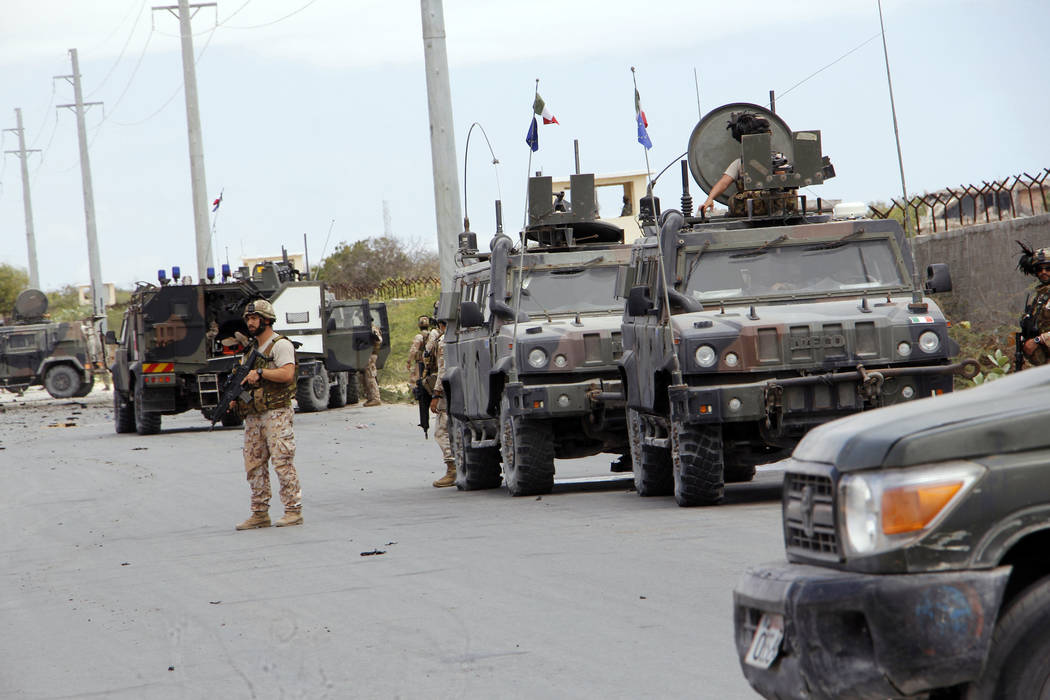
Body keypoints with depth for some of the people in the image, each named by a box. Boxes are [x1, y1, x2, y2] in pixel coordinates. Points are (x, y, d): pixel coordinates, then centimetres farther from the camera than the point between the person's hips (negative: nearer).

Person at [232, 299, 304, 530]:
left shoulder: (281, 345, -5)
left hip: (276, 413, -8)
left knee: (282, 461, -10)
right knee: (254, 465, 6)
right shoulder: (250, 349, 20)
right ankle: (260, 513, 11)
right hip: (253, 415, 8)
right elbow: (244, 378, 24)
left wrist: (260, 372, -19)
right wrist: (234, 396, 5)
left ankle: (294, 510, -7)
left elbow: (287, 374, -18)